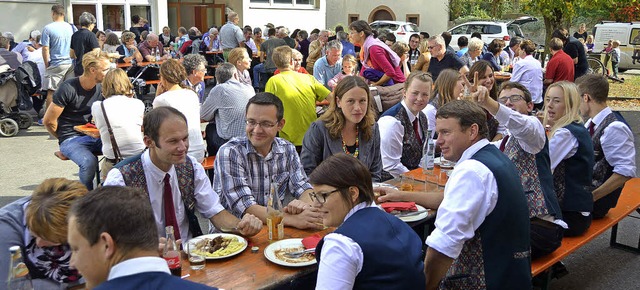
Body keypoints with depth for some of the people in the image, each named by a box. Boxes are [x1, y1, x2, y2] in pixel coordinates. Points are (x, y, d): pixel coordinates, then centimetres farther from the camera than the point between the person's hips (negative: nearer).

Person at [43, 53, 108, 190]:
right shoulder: (68, 89, -12)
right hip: (71, 139, -5)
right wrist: (65, 139, 4)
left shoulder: (101, 88, 5)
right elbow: (49, 121, -6)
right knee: (89, 162, -35)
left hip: (94, 136, 5)